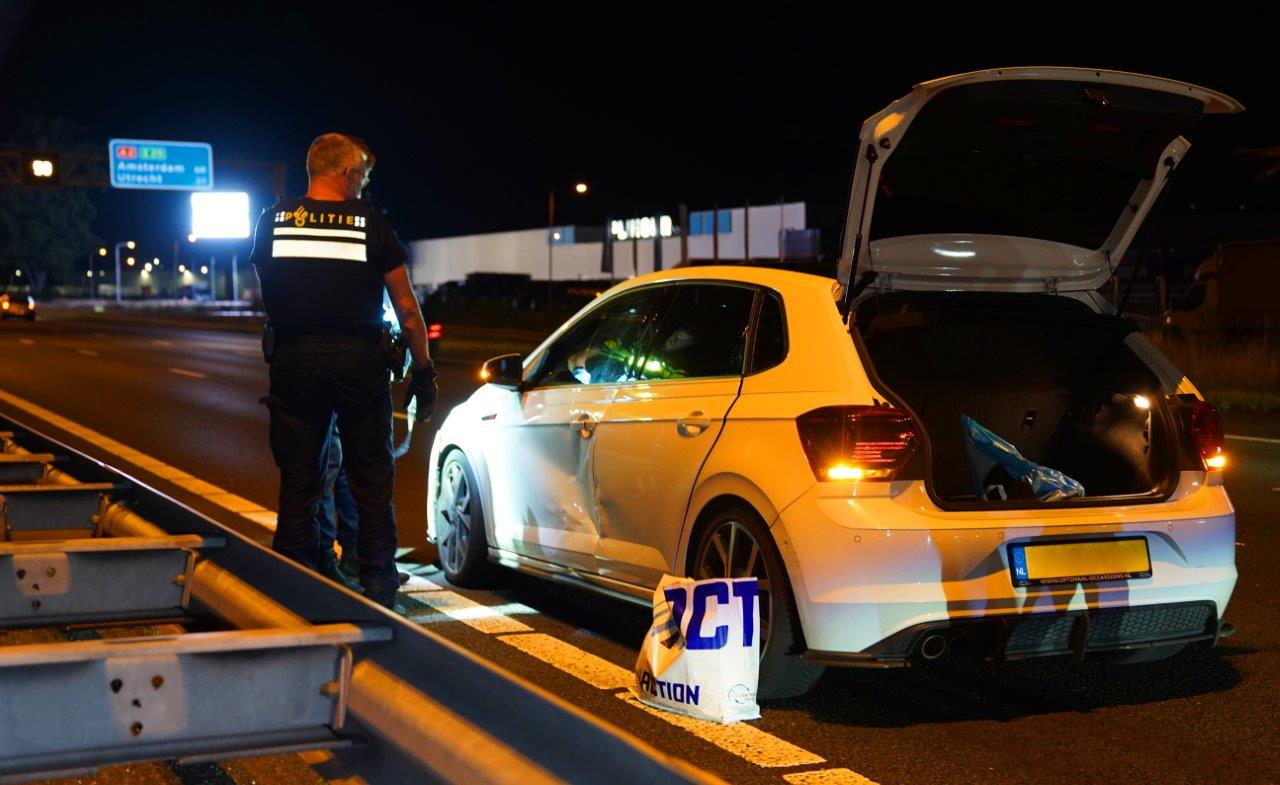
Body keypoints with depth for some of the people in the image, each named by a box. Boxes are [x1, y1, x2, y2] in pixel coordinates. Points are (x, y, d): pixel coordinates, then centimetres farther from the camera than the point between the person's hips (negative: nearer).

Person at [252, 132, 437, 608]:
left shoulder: (273, 221, 6)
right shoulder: (371, 223, -2)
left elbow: (266, 295, 16)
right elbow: (406, 307, 0)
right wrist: (423, 369, 8)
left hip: (294, 359, 2)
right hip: (359, 359, -2)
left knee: (298, 480, 9)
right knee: (372, 479, 7)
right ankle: (378, 591, 10)